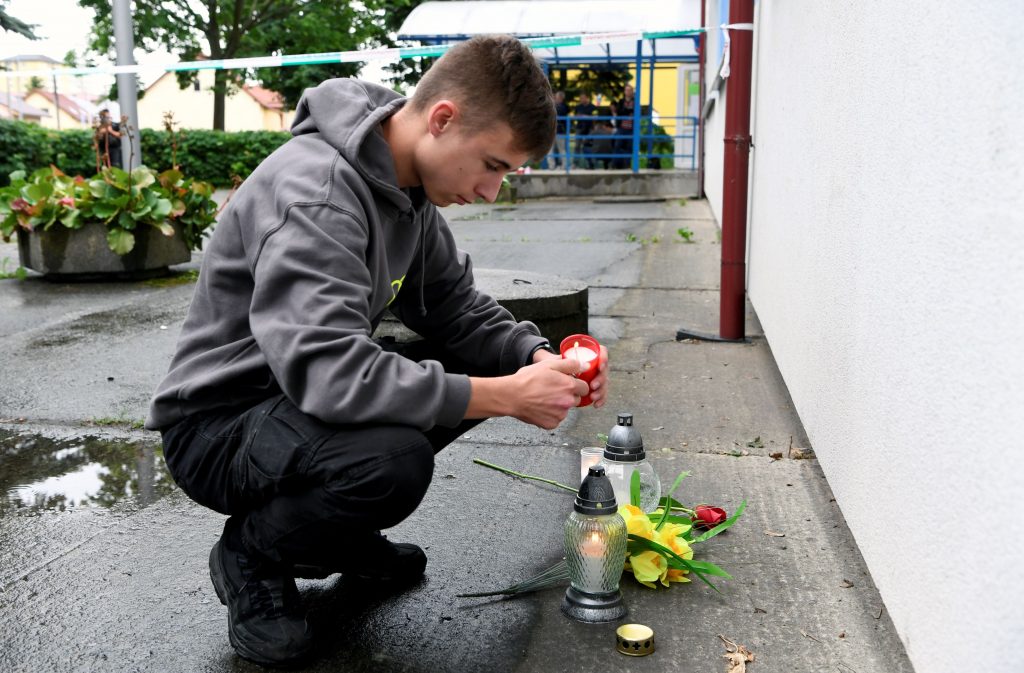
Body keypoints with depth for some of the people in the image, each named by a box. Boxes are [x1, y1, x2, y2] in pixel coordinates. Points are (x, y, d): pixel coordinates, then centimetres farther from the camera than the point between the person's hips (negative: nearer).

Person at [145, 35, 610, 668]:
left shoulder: (408, 187, 1)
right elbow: (327, 371, -38)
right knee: (394, 458, -36)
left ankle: (337, 530, 11)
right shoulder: (314, 189, -28)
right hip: (217, 421, -9)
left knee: (497, 362, -1)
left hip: (301, 392, 9)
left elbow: (459, 309, 6)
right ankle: (250, 552, -3)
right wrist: (504, 397, -34)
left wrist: (540, 356, -14)